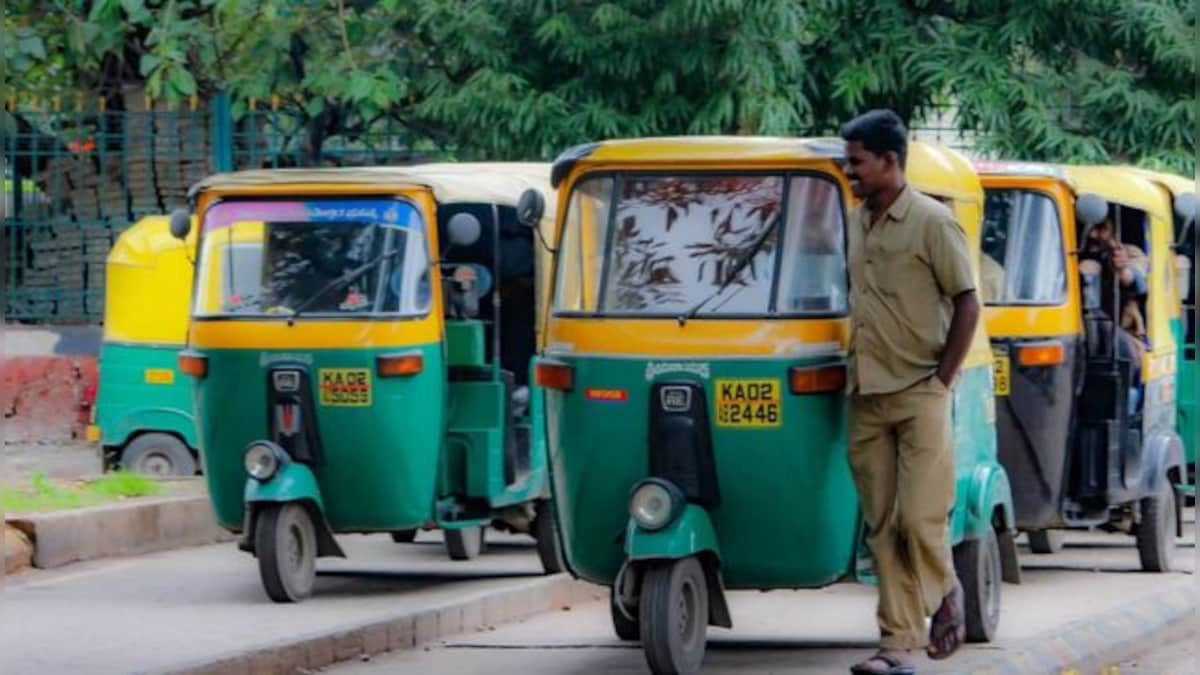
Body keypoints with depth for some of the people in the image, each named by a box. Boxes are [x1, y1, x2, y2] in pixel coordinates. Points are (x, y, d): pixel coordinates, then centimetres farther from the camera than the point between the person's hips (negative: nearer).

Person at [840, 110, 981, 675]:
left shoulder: (932, 222, -8)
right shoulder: (856, 223, 13)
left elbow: (967, 303, -8)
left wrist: (942, 379, -10)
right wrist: (856, 366, 12)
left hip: (919, 396, -6)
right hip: (867, 399, 6)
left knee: (919, 519, -9)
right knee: (882, 527, 2)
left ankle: (945, 591, 20)